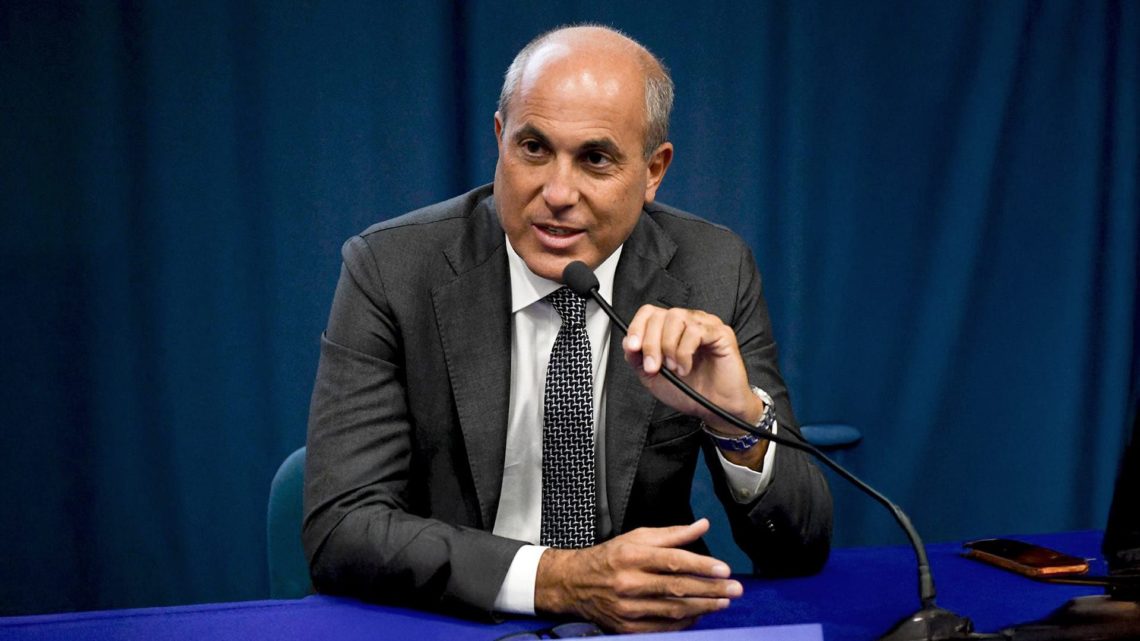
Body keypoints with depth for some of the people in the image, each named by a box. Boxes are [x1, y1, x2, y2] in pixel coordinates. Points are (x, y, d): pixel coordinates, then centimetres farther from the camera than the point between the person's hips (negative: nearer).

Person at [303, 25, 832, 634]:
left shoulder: (716, 273, -5)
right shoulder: (390, 270, -9)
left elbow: (800, 549, -5)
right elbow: (340, 528, -16)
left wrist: (739, 421, -25)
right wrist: (558, 579, -27)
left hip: (648, 623, 1)